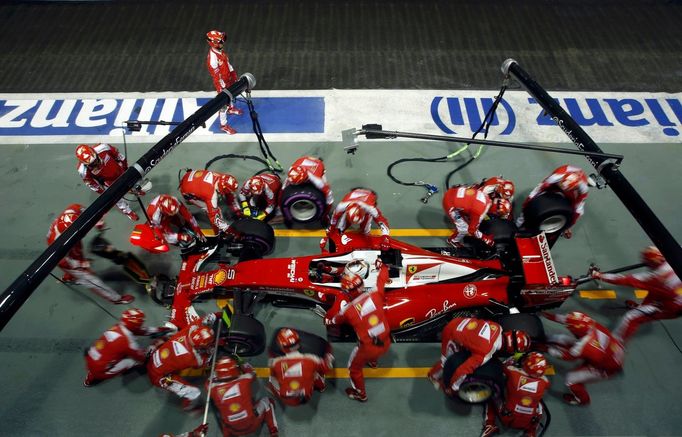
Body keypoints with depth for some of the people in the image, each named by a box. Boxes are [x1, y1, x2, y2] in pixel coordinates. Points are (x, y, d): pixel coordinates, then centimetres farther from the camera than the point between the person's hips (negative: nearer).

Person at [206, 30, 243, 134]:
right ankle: (224, 125, 20)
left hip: (228, 79, 9)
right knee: (224, 103, 5)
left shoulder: (219, 50, -9)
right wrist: (223, 88, -22)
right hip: (221, 83, -9)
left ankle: (231, 108, 64)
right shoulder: (212, 58, -36)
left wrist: (233, 73, 15)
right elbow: (216, 75, -29)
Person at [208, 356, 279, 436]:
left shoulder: (214, 389, -11)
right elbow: (252, 373, 14)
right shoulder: (244, 380, -13)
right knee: (266, 401, 22)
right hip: (252, 425, -2)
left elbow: (208, 383, 16)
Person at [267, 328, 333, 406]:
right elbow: (326, 367, -3)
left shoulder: (276, 362, -21)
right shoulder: (310, 359, -22)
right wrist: (328, 354, 17)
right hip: (306, 398, 0)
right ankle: (321, 387, 37)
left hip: (285, 400, 0)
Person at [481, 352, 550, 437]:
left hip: (506, 418, -2)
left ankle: (490, 426, 7)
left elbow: (505, 365, 5)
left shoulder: (514, 372, -19)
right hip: (528, 424, 2)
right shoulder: (544, 382, -14)